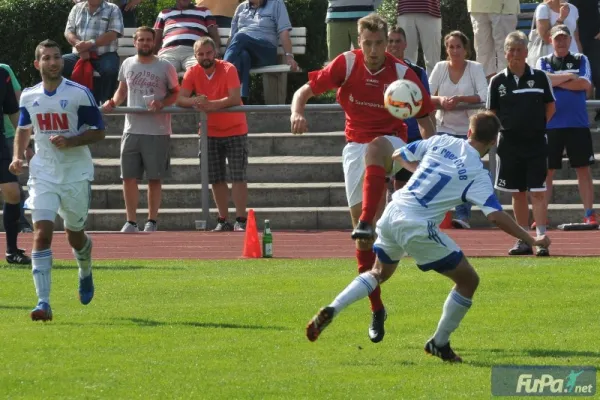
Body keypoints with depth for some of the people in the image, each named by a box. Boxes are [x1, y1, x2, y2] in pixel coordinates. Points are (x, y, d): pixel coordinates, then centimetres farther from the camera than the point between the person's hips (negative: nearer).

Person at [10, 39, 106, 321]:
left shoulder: (79, 94, -9)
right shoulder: (29, 97, 3)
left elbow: (98, 132, -5)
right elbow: (23, 129, 20)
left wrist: (70, 141, -20)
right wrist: (18, 156, 4)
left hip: (76, 174, -2)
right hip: (43, 174, 2)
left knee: (75, 235, 13)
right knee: (42, 233, -14)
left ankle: (86, 274, 49)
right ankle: (43, 303, -18)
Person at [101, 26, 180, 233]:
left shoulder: (165, 67, 0)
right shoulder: (127, 64, 10)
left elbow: (175, 93, 5)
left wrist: (161, 103, -14)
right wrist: (113, 102, 1)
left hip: (157, 131, -3)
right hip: (132, 129, 3)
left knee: (155, 179, 3)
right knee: (128, 177, 0)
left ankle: (151, 222, 11)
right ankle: (131, 222, 8)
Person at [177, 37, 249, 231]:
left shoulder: (228, 69, -16)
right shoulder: (192, 73, -4)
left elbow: (235, 98, -27)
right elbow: (180, 99, -11)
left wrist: (210, 104, -38)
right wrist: (195, 102, -33)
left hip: (234, 130, -4)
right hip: (210, 133, 4)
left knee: (238, 177, -7)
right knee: (216, 179, 6)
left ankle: (241, 220, -6)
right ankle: (223, 220, 13)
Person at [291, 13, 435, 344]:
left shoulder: (402, 74, -9)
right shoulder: (347, 64, -7)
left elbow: (425, 119, -2)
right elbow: (306, 91, -6)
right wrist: (297, 113, -28)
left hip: (393, 145, -2)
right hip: (356, 145, 2)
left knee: (374, 149, -43)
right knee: (361, 238, 0)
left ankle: (367, 224, -54)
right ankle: (376, 309, 10)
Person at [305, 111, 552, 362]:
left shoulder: (441, 142, 8)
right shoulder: (477, 174, -6)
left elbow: (398, 156, 17)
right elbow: (495, 216, -14)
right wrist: (531, 241, -7)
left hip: (392, 214, 6)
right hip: (418, 229, -6)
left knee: (379, 272, 32)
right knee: (468, 280, 8)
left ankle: (331, 311, 14)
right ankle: (439, 344, 15)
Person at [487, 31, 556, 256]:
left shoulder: (539, 78, 0)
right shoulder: (498, 82, 2)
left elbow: (550, 107, 10)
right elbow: (492, 114, 9)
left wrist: (537, 125, 2)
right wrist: (509, 126, -1)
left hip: (536, 143, -2)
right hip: (510, 143, 2)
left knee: (537, 192, -8)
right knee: (517, 194, 9)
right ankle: (523, 240, 16)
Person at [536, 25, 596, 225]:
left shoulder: (581, 60, 10)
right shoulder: (543, 62, 9)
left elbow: (586, 84, -6)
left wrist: (557, 81, -7)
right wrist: (570, 77, -8)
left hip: (578, 124, 0)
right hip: (550, 124, 0)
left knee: (583, 169, 0)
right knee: (546, 170, 0)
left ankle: (589, 214, 3)